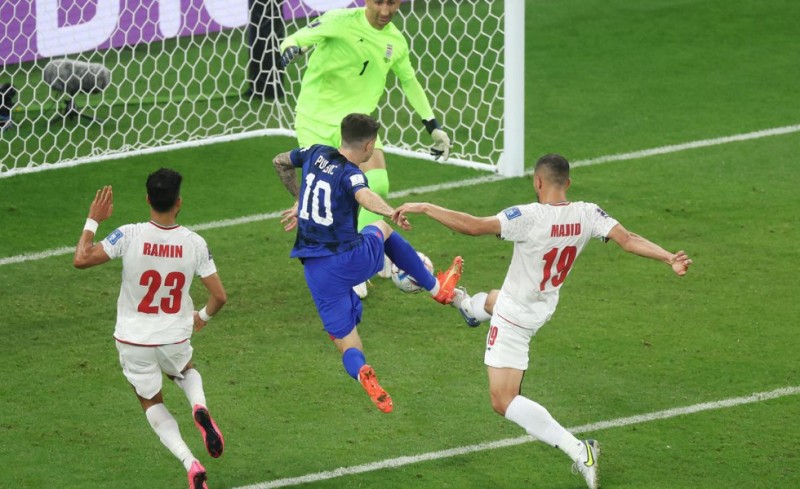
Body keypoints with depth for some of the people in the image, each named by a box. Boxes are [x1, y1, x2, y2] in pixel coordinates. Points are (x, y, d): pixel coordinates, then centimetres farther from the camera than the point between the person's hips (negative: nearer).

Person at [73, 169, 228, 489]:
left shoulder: (129, 236, -21)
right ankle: (200, 408, 1)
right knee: (186, 372, 36)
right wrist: (203, 317, 14)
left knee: (152, 403, 20)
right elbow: (219, 296, -8)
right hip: (176, 339, 1)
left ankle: (190, 463, -2)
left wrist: (93, 221, -6)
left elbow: (81, 259, -20)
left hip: (134, 340, -1)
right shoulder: (194, 243, -13)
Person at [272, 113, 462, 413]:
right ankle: (437, 287, 44)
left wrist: (299, 199, 37)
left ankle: (360, 372, -32)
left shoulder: (316, 154, 6)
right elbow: (364, 196, -37)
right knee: (381, 231, 33)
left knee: (347, 344, 5)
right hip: (350, 259, -4)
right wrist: (392, 213, -49)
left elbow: (280, 162, 26)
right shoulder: (350, 173, -13)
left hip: (315, 269, 4)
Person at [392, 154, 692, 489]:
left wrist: (423, 208, -31)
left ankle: (578, 451, -18)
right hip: (546, 307, 8)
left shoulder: (530, 217, -34)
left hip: (516, 317, -8)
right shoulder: (587, 215, -17)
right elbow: (628, 239, -25)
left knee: (503, 401, -7)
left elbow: (474, 226, -37)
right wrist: (670, 258, -21)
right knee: (493, 300, 42)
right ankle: (467, 305, 82)